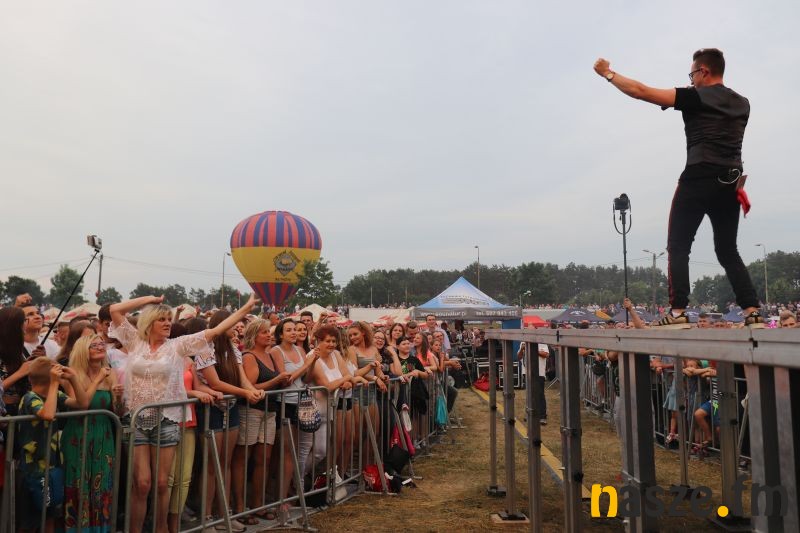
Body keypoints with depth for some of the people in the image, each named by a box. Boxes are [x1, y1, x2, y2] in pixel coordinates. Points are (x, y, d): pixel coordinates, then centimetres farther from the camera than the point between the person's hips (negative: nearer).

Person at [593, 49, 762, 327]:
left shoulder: (695, 97, -2)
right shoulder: (742, 103, 17)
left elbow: (640, 91, -4)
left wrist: (607, 73, 6)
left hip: (699, 179, -6)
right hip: (731, 182, 6)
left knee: (678, 247, 0)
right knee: (728, 251, 12)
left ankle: (678, 311, -8)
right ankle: (752, 311, 3)